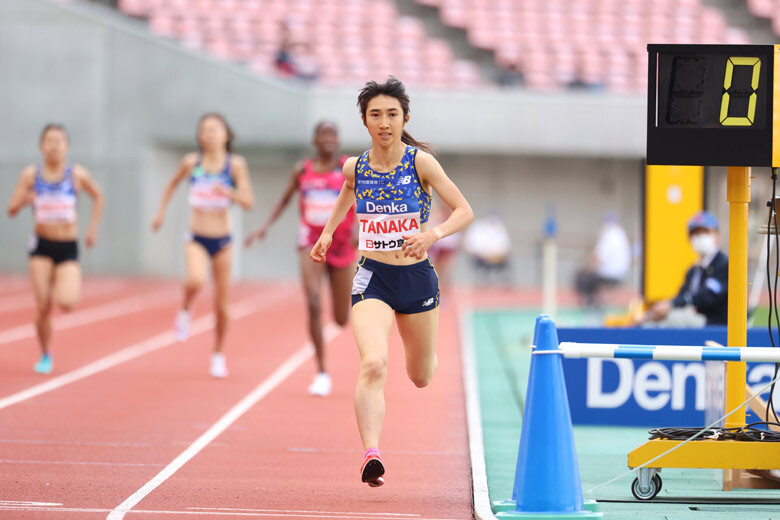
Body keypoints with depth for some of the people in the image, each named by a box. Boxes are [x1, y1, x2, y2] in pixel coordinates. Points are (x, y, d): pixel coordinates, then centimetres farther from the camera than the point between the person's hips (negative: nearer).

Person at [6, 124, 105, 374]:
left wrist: (93, 228, 10)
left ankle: (69, 288, 17)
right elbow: (12, 210, -3)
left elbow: (98, 196, 15)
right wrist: (24, 200, -24)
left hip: (68, 248, -1)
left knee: (66, 303, -20)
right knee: (42, 307, -6)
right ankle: (45, 356, 14)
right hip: (42, 245, 1)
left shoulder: (77, 174, -4)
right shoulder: (31, 174, -3)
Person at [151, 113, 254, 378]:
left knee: (221, 305, 7)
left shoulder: (236, 164, -5)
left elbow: (248, 202, -10)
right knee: (196, 280, -32)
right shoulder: (191, 162, -2)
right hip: (197, 238, 0)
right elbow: (172, 184, 18)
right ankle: (185, 311, 1)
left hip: (222, 240, 0)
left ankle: (218, 355, 27)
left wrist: (229, 193, -28)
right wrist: (161, 212, 14)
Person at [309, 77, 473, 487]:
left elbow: (465, 211, -11)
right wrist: (328, 231, 16)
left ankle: (427, 355, 57)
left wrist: (435, 233, -29)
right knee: (373, 364, -26)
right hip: (373, 278, 0)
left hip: (417, 278, 0)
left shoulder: (420, 162, -11)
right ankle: (371, 455, -33)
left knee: (421, 377, 18)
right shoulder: (355, 167, -1)